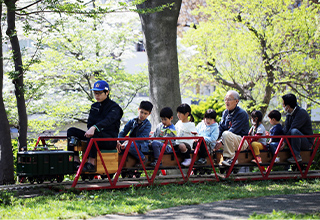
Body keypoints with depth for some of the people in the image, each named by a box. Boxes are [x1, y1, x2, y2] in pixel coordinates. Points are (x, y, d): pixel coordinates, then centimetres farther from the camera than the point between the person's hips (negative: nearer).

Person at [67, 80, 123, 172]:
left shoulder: (114, 107, -7)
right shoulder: (94, 106, 16)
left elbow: (108, 120, -27)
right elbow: (89, 123, 12)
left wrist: (94, 128, -45)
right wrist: (90, 130, -13)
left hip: (110, 140, -7)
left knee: (93, 135, -39)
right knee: (71, 131, -6)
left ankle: (91, 164, -39)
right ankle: (76, 160, -15)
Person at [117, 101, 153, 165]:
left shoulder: (147, 124, -5)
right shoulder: (132, 121, 10)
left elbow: (142, 138, -18)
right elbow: (123, 132, 5)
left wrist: (128, 141, -27)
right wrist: (118, 141, -15)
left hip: (142, 146, -6)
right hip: (131, 142, 6)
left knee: (129, 145, -36)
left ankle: (142, 159, -15)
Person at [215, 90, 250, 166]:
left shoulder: (241, 113, -15)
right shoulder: (225, 113, 10)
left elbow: (233, 131, -22)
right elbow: (220, 127, 5)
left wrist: (221, 142, -28)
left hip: (242, 141, -8)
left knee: (226, 134, -35)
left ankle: (231, 158, -25)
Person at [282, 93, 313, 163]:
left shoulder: (302, 113, -17)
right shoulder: (289, 114, 10)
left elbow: (293, 128, -25)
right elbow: (286, 129, -2)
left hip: (307, 141, -8)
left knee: (294, 131, -37)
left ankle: (297, 156, -30)